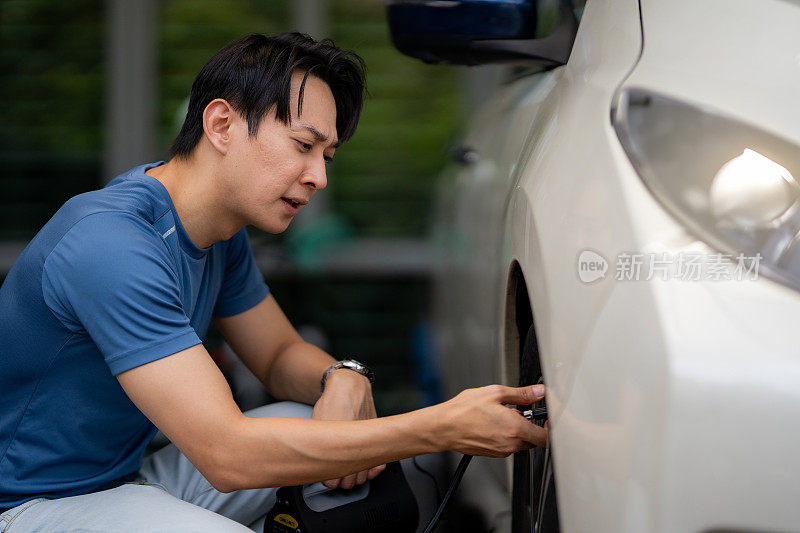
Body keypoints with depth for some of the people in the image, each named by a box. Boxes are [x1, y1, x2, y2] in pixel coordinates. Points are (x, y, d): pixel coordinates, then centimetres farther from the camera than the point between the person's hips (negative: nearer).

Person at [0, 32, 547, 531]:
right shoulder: (112, 245, -28)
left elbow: (281, 354, 14)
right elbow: (227, 455, -33)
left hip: (131, 470, 9)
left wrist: (342, 380, -13)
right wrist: (444, 429, -35)